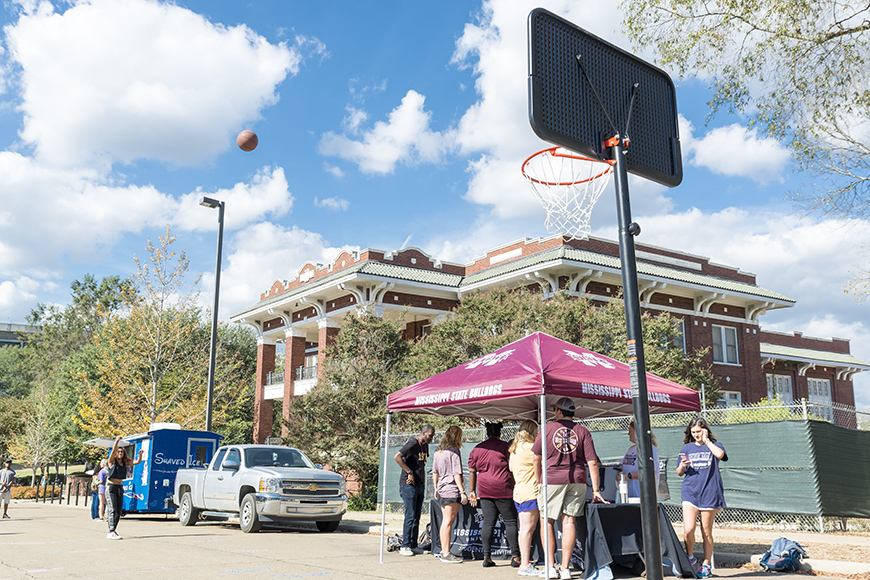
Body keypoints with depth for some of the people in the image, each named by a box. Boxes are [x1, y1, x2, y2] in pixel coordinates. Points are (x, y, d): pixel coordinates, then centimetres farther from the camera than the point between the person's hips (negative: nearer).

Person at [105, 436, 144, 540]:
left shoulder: (125, 463, 11)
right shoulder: (112, 461, -4)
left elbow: (138, 462, 10)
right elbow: (113, 450, -20)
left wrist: (140, 454, -9)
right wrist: (117, 440, -36)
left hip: (120, 488, 6)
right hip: (111, 487, -6)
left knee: (118, 511, 7)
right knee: (112, 510, -17)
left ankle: (111, 532, 16)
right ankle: (111, 532, -23)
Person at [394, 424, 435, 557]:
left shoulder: (425, 446, 16)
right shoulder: (413, 444, -12)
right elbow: (397, 457, -23)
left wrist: (423, 482, 17)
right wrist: (409, 472, -20)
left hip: (419, 485, 8)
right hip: (409, 485, -8)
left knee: (416, 517, 9)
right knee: (410, 516, -7)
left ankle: (413, 545, 14)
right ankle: (405, 546, -2)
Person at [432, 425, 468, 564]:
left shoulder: (438, 452, 13)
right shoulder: (454, 451, -11)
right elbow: (456, 474, -14)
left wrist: (436, 489, 27)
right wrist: (463, 491, -12)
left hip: (441, 490, 8)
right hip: (452, 490, -8)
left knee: (445, 521, 14)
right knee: (448, 521, -6)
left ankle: (445, 551, 21)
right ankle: (446, 554, -4)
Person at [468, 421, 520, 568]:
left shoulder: (476, 449, 11)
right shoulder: (506, 446, -3)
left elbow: (472, 472, 13)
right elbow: (512, 468, -4)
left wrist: (472, 491, 18)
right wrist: (515, 487, 3)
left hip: (484, 491, 4)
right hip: (503, 490, -4)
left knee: (488, 522, 5)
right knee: (510, 522, 2)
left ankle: (487, 557, 3)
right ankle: (515, 556, -1)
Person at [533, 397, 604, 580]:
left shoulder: (548, 428, 0)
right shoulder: (582, 431, 3)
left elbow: (537, 458, 3)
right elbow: (592, 462, -2)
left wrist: (539, 481, 15)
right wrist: (596, 491, 1)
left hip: (552, 479, -2)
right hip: (577, 481, 2)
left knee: (547, 521, 9)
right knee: (568, 521, 5)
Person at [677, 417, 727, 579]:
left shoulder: (714, 445, 6)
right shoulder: (687, 448, 13)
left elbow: (720, 454, -20)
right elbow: (679, 473, 16)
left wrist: (706, 441, -9)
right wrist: (683, 466, -6)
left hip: (709, 493, -1)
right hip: (690, 491, 1)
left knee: (706, 532, 4)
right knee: (688, 530, -14)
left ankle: (706, 566, 17)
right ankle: (690, 558, 10)